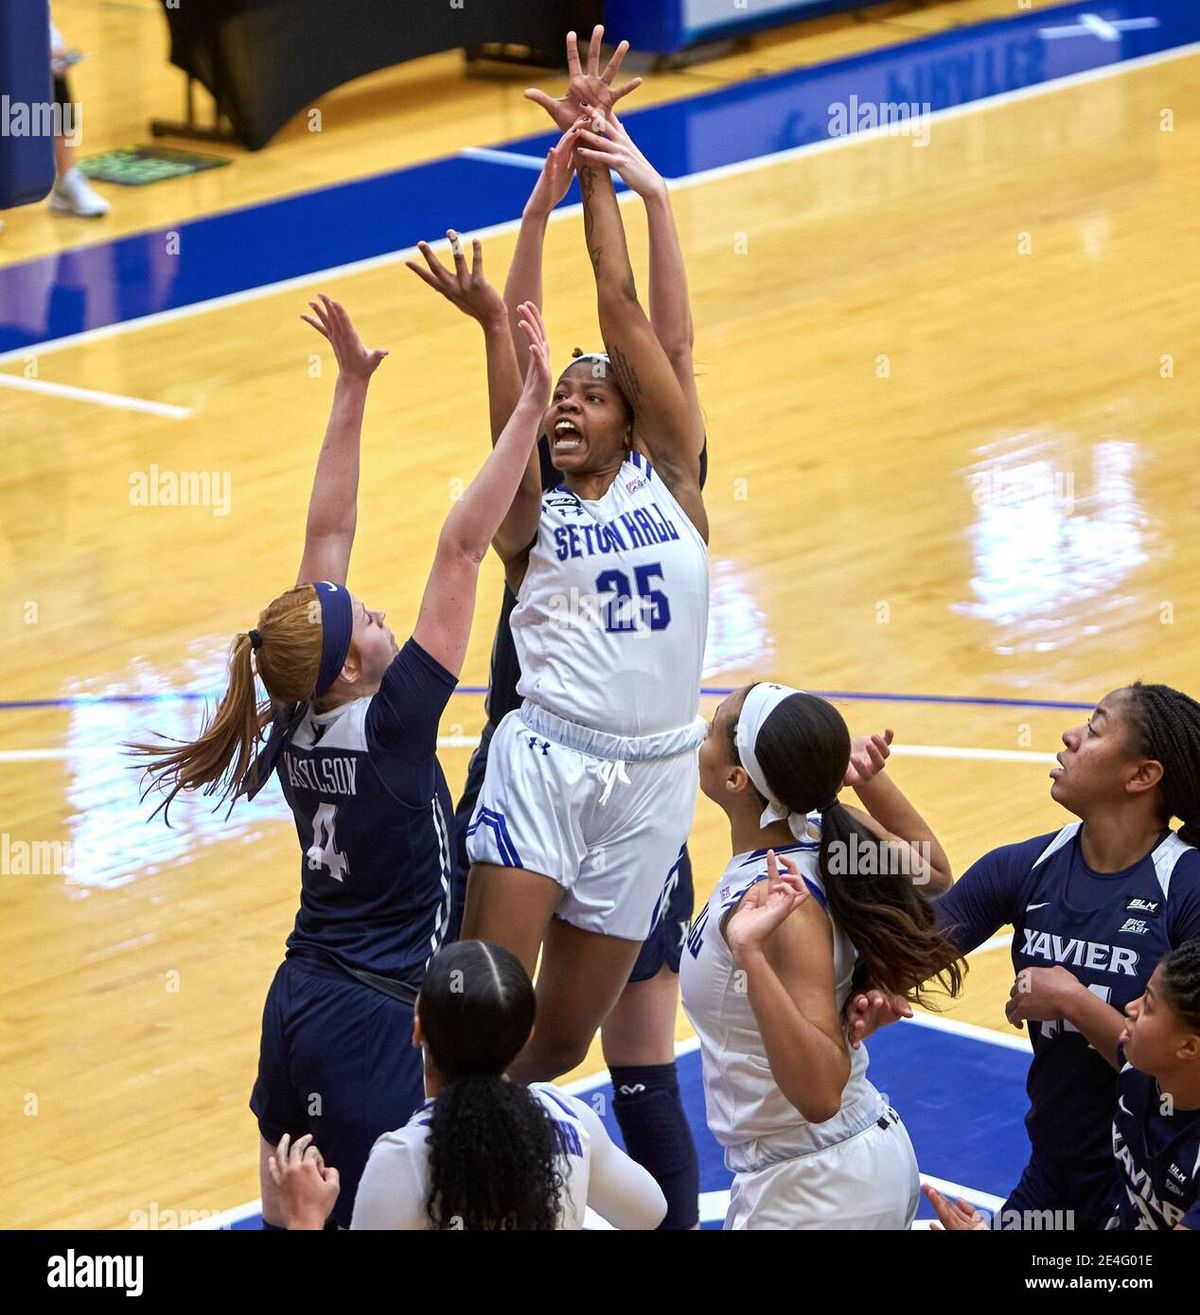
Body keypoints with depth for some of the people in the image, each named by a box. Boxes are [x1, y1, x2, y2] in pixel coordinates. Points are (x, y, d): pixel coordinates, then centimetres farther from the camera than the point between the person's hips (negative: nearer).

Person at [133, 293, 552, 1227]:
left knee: (291, 1212, 14)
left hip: (297, 1002, 8)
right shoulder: (390, 722, -18)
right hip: (374, 1024, -8)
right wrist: (531, 406, -20)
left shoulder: (294, 721, 0)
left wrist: (352, 387, 8)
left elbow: (327, 536, 5)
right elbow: (462, 548, -19)